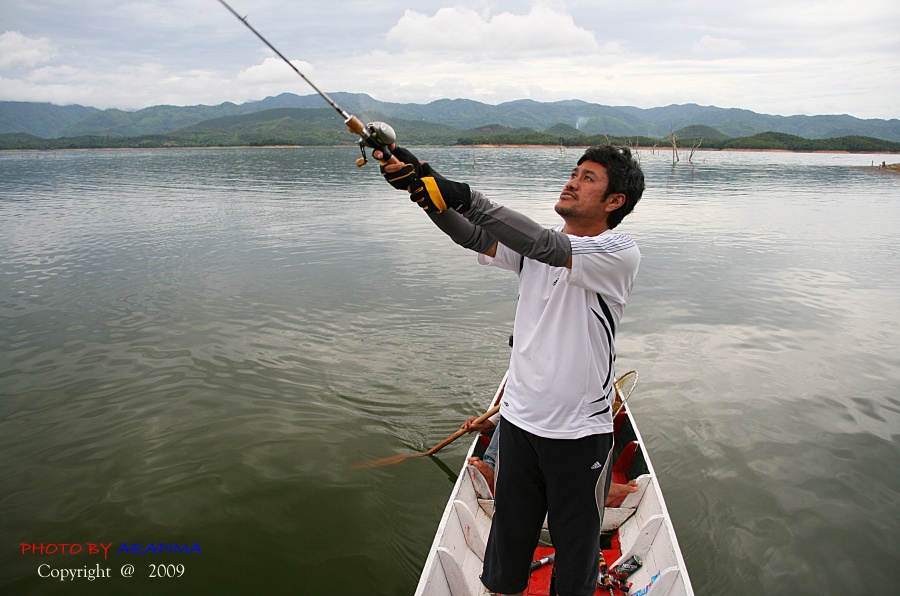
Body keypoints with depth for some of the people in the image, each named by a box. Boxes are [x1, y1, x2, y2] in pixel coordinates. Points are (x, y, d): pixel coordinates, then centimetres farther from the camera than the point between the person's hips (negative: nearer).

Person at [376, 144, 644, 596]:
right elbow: (474, 236, -16)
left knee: (576, 541, 17)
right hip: (519, 419, 4)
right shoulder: (531, 242, 2)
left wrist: (463, 196, -38)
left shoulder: (619, 253, -14)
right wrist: (421, 185, -33)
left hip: (580, 432, -4)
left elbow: (550, 248, -32)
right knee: (509, 532, 20)